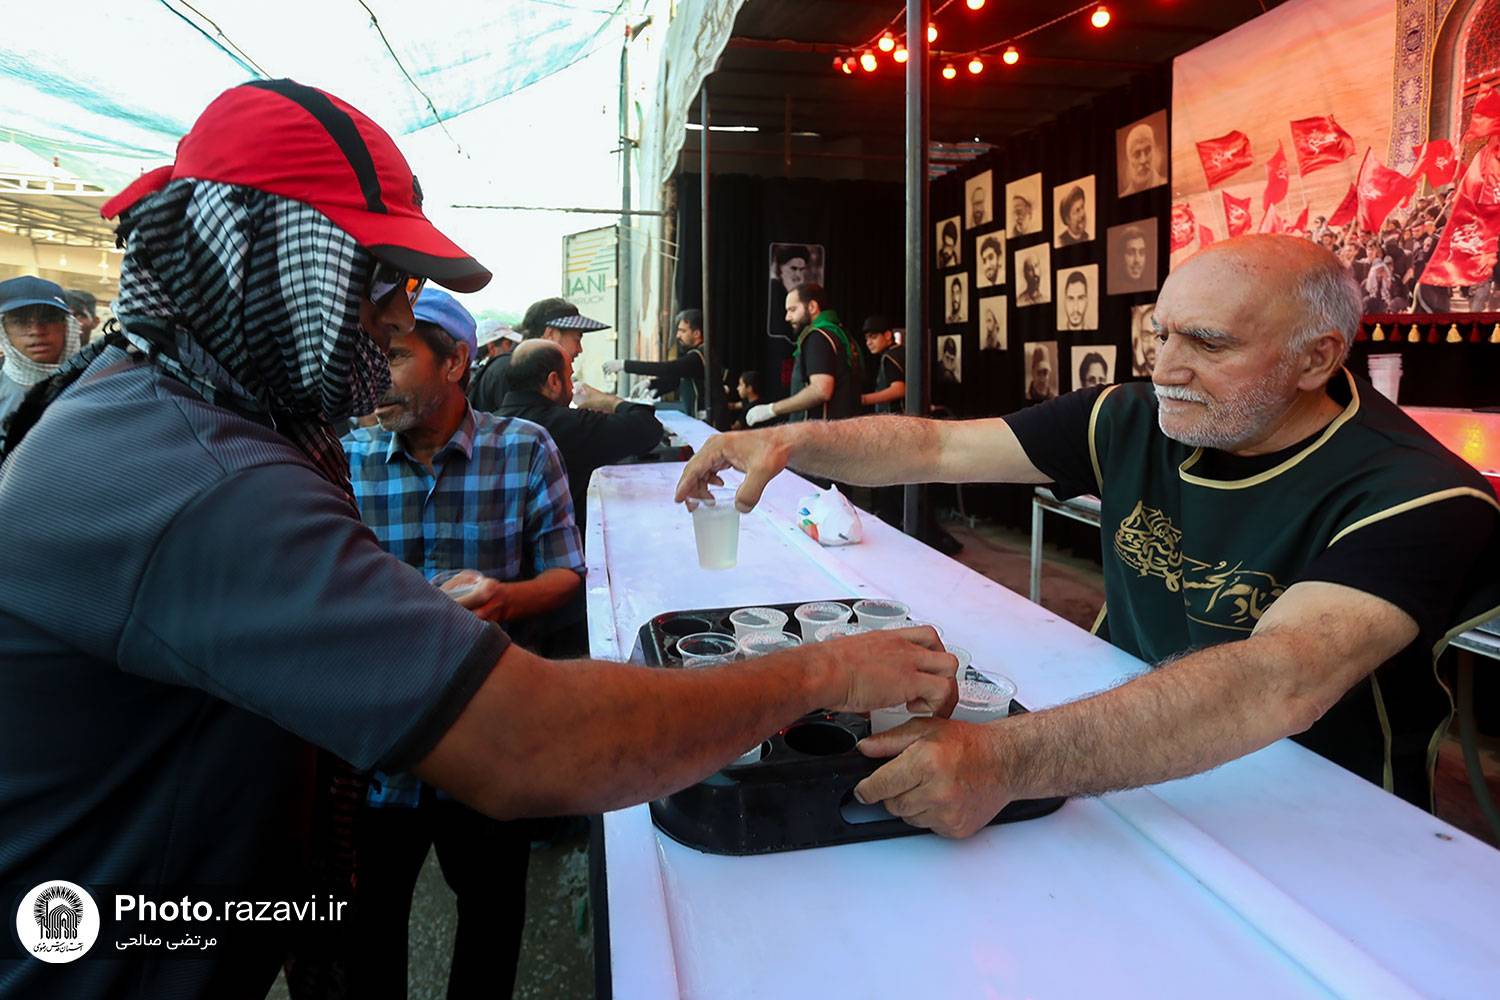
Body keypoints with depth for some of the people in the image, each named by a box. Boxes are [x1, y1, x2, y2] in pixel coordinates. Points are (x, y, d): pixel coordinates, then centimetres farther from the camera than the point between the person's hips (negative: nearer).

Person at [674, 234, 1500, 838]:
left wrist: (1007, 759, -50)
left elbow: (1283, 683, -39)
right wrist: (792, 441, -19)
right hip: (1119, 742, 5)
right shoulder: (1135, 422, -5)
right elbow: (939, 447, -2)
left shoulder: (1418, 498, -22)